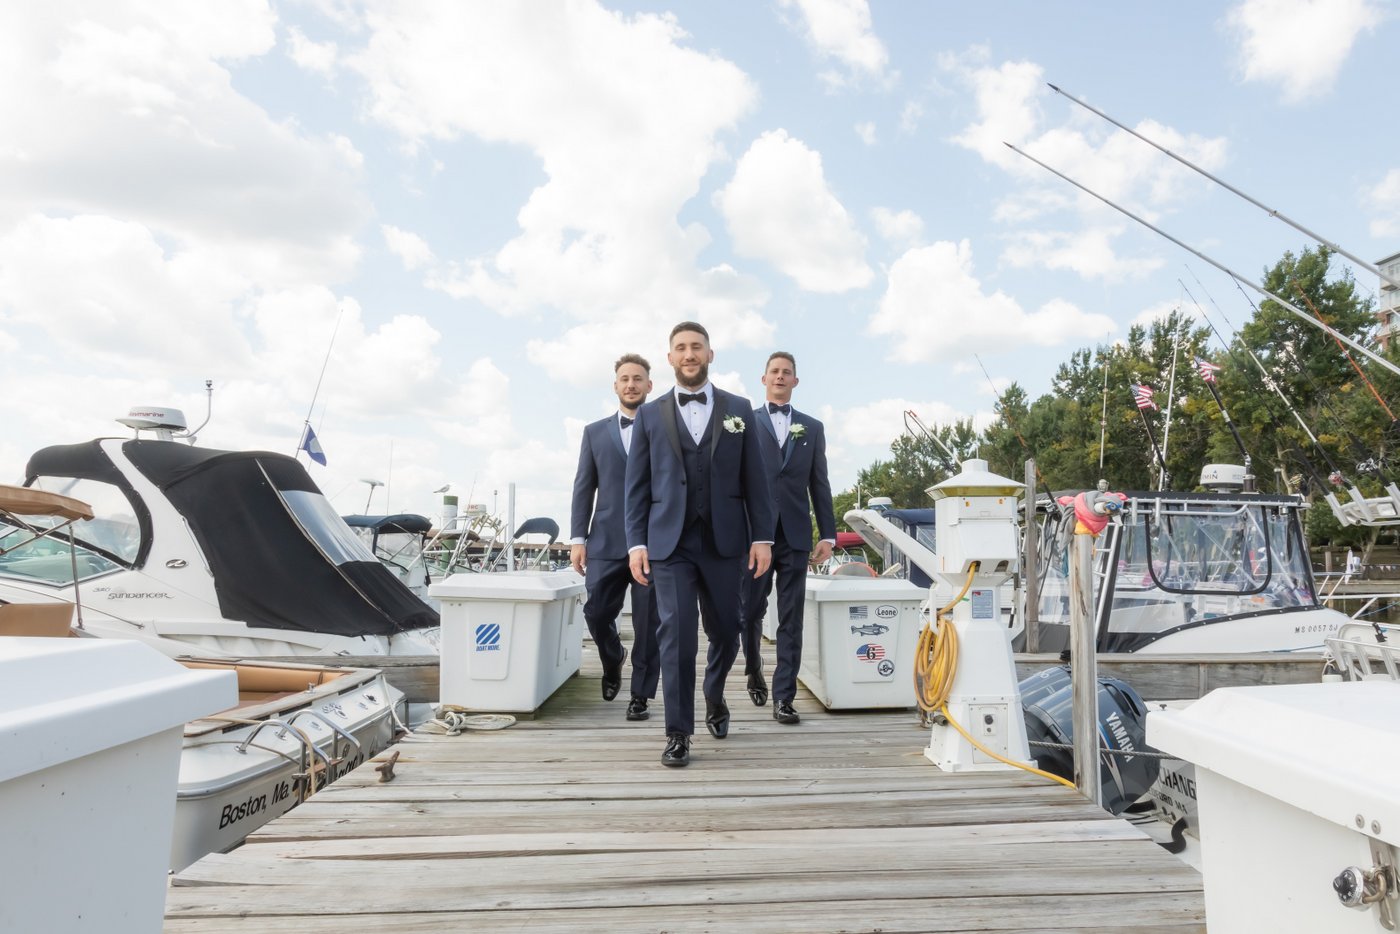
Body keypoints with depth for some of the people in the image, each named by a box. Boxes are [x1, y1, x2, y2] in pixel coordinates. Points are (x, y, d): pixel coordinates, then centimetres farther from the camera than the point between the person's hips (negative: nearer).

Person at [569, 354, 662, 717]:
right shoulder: (595, 432, 13)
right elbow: (584, 488, 10)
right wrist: (578, 538, 2)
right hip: (606, 541, 2)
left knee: (648, 625, 1)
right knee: (596, 612, 0)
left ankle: (640, 695, 15)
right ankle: (613, 659, 32)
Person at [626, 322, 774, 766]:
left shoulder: (738, 409, 8)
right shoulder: (650, 415, 7)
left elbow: (755, 478, 6)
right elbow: (637, 485, 5)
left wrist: (762, 536, 0)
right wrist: (636, 543, -3)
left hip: (724, 541, 1)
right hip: (669, 542, -1)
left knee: (725, 632, 11)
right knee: (677, 635, -6)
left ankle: (714, 699, 40)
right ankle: (678, 733, 7)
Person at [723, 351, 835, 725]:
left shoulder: (812, 428, 13)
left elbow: (819, 484, 11)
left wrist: (828, 535, 5)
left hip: (795, 534, 1)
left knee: (791, 619, 1)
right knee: (749, 611, 6)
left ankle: (783, 696, 8)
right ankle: (754, 671, 33)